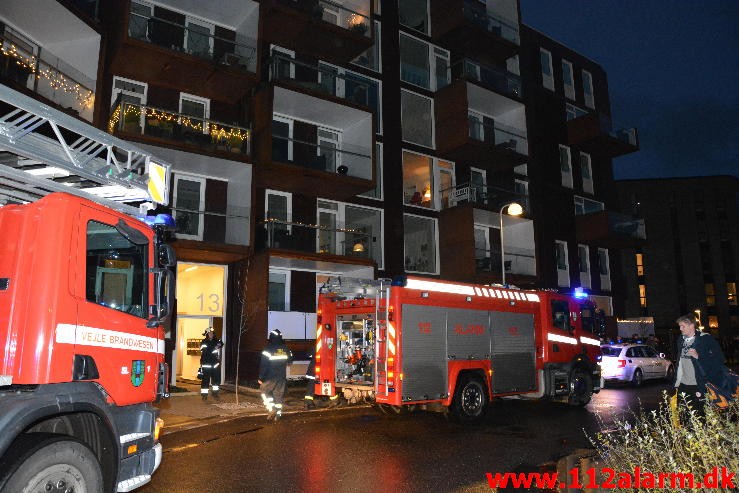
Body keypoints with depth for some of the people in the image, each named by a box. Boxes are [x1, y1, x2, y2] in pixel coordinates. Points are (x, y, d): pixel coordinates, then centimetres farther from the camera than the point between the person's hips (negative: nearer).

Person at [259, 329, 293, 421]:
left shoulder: (268, 350, -14)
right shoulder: (286, 350, 2)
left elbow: (263, 365, -15)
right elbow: (290, 361, 19)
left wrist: (261, 378, -8)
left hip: (270, 378, -4)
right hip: (282, 378, 4)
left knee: (264, 390, 13)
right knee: (279, 395, 11)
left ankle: (271, 409, 0)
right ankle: (278, 414, 12)